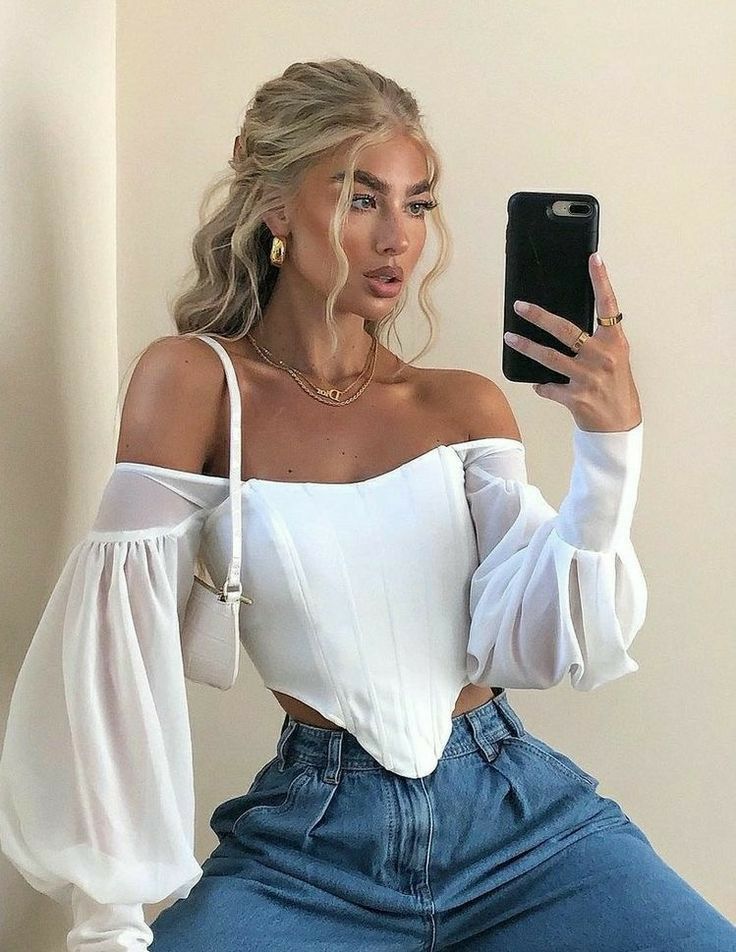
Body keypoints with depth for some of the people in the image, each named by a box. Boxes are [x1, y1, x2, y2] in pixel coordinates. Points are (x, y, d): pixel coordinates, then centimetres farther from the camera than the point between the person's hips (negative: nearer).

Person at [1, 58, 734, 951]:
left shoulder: (465, 404, 7)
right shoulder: (197, 381, -4)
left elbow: (532, 644, -2)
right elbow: (118, 655, -10)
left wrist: (610, 446, -15)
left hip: (519, 809, 3)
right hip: (313, 839, -3)